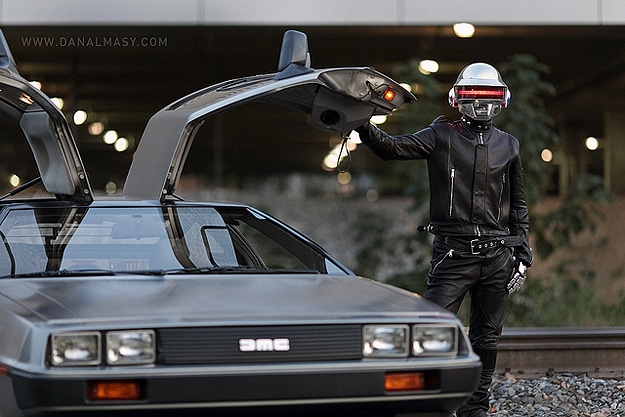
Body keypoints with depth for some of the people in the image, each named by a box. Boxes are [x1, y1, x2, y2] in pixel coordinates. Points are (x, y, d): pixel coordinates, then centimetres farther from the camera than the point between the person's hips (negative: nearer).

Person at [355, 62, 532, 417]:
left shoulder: (508, 145, 12)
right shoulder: (442, 137, 2)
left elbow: (518, 205, 17)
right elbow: (392, 148, -10)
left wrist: (523, 254, 11)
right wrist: (362, 125, -28)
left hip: (497, 256, 3)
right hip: (453, 253, -3)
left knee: (486, 337, 8)